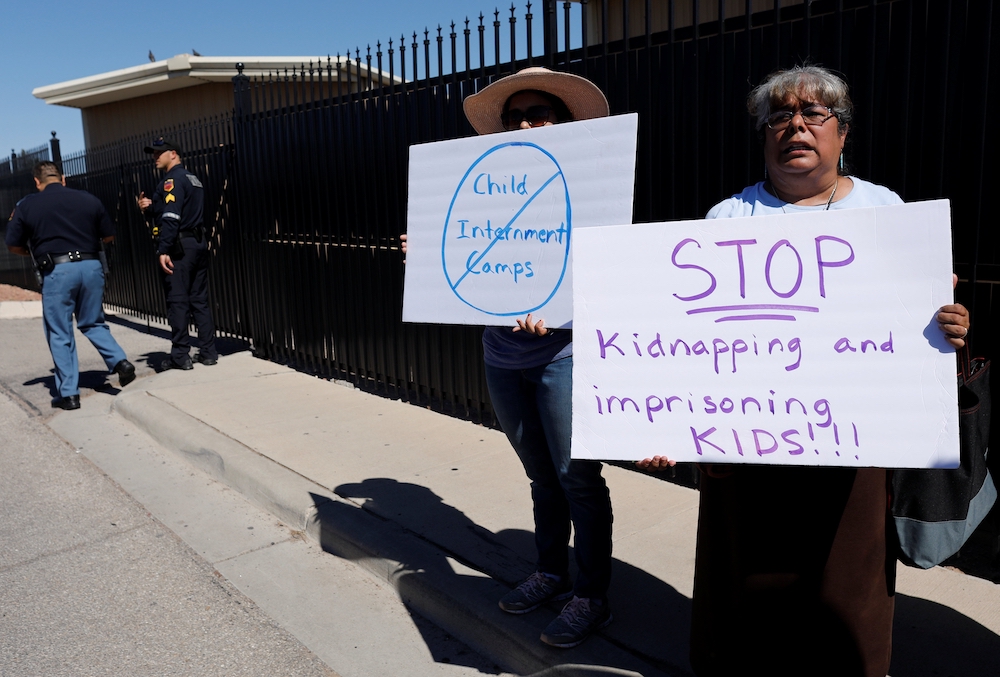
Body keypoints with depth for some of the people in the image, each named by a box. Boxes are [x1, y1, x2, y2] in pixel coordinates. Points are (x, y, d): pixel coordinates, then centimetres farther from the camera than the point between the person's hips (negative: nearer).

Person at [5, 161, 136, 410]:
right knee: (93, 324, 20)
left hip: (57, 271, -2)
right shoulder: (89, 199, 6)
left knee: (60, 335, 7)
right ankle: (120, 362, 0)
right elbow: (109, 236, 12)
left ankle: (68, 394, 8)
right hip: (91, 266, 3)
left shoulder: (26, 205, 3)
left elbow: (14, 246, 8)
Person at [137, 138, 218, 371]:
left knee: (177, 301, -4)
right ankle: (208, 352, 10)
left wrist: (163, 250, -23)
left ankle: (180, 356, -2)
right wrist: (150, 207, 12)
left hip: (179, 247, -9)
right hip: (198, 244, 9)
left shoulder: (172, 181, -9)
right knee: (200, 299, 9)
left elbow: (171, 218, -20)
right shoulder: (193, 179, 19)